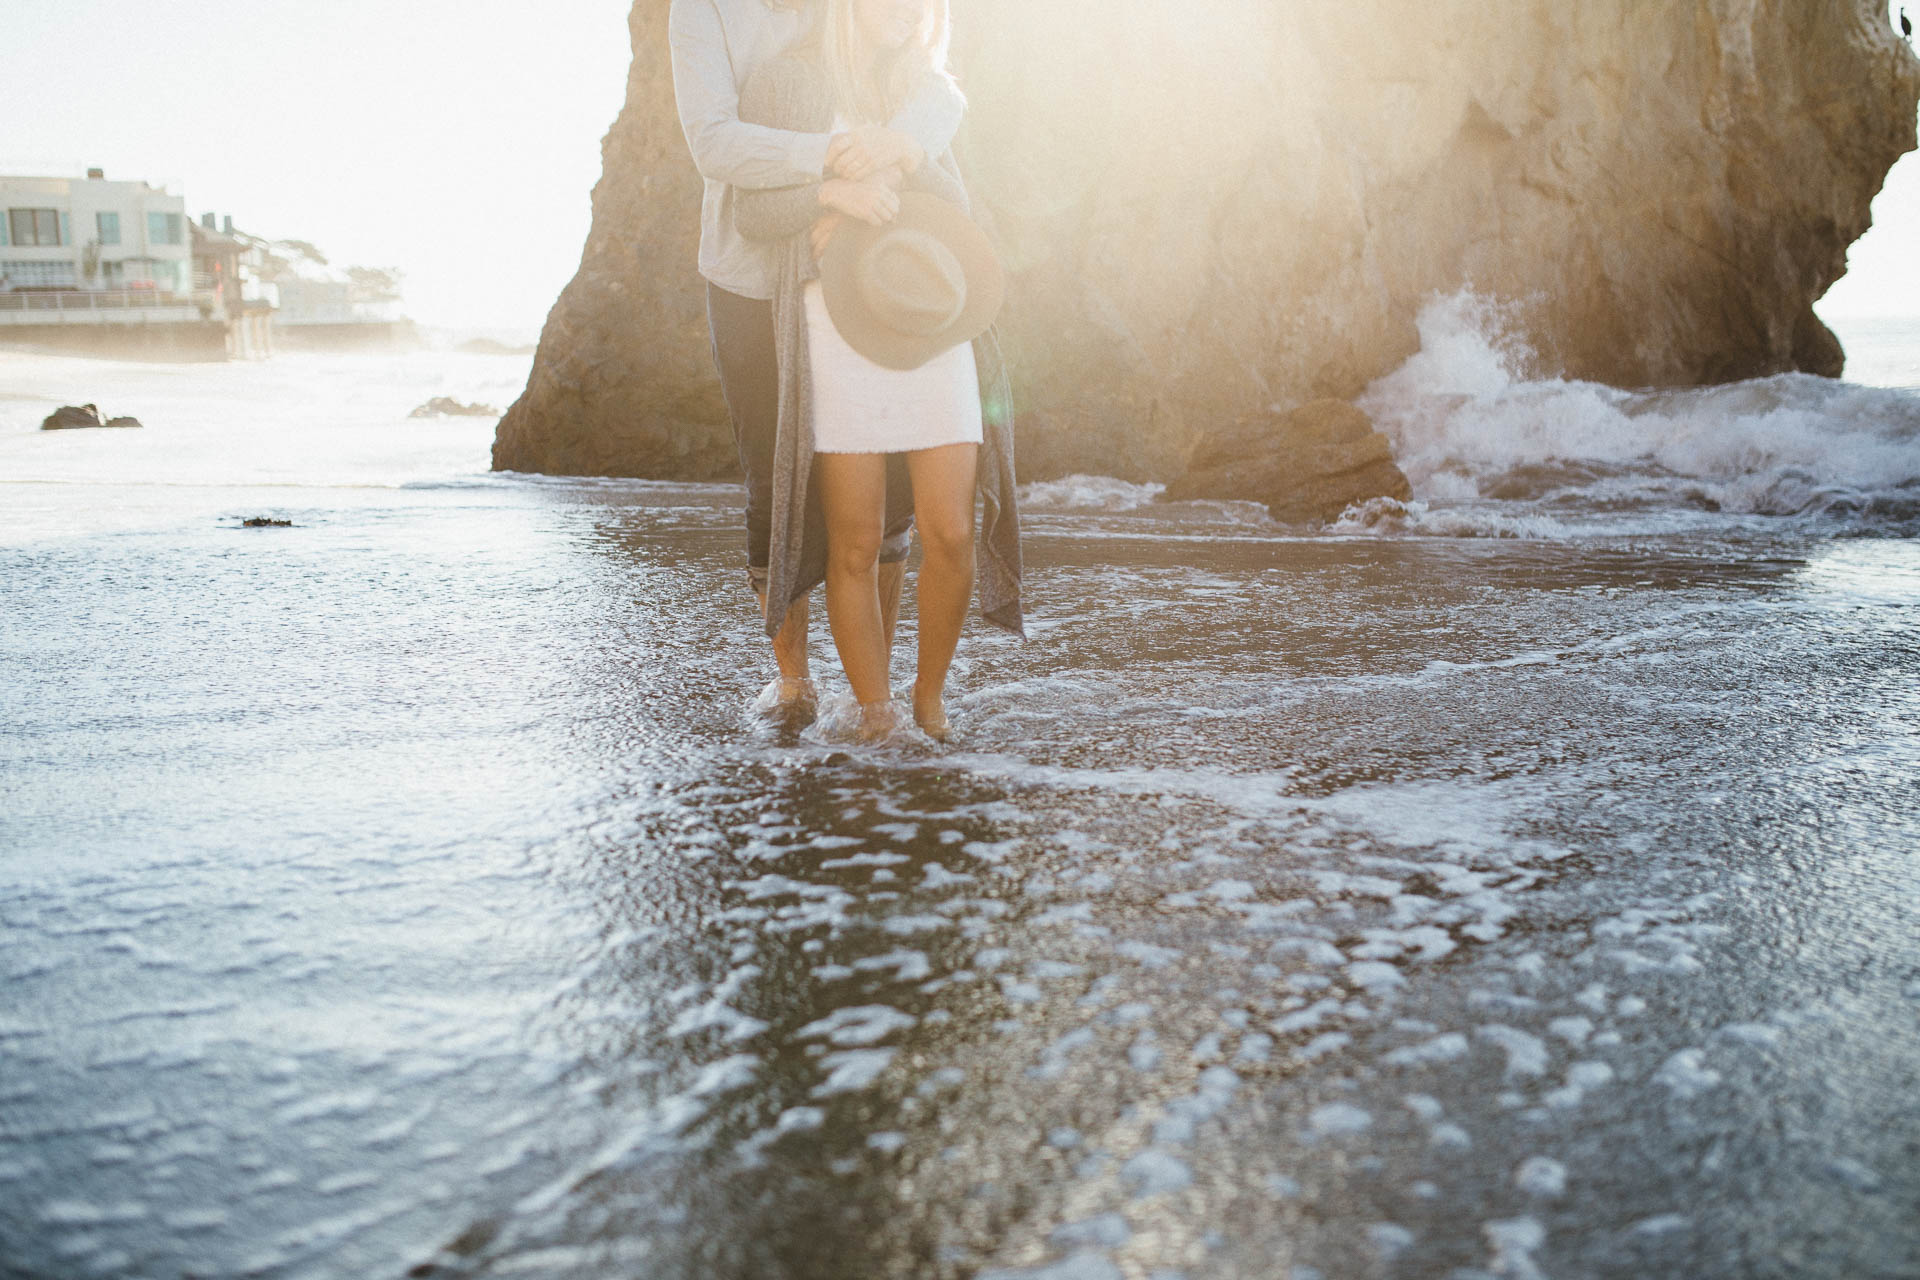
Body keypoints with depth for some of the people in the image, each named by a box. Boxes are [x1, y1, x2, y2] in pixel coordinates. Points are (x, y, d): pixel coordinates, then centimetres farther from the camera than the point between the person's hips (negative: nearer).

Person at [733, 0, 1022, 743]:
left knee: (951, 534, -7)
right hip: (834, 326, -3)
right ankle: (873, 710, 12)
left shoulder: (926, 91, 20)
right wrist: (835, 191, -17)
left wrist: (890, 175, -9)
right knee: (855, 544, -4)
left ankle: (931, 694, 14)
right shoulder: (787, 83, 7)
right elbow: (752, 215, 0)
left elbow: (953, 205, 11)